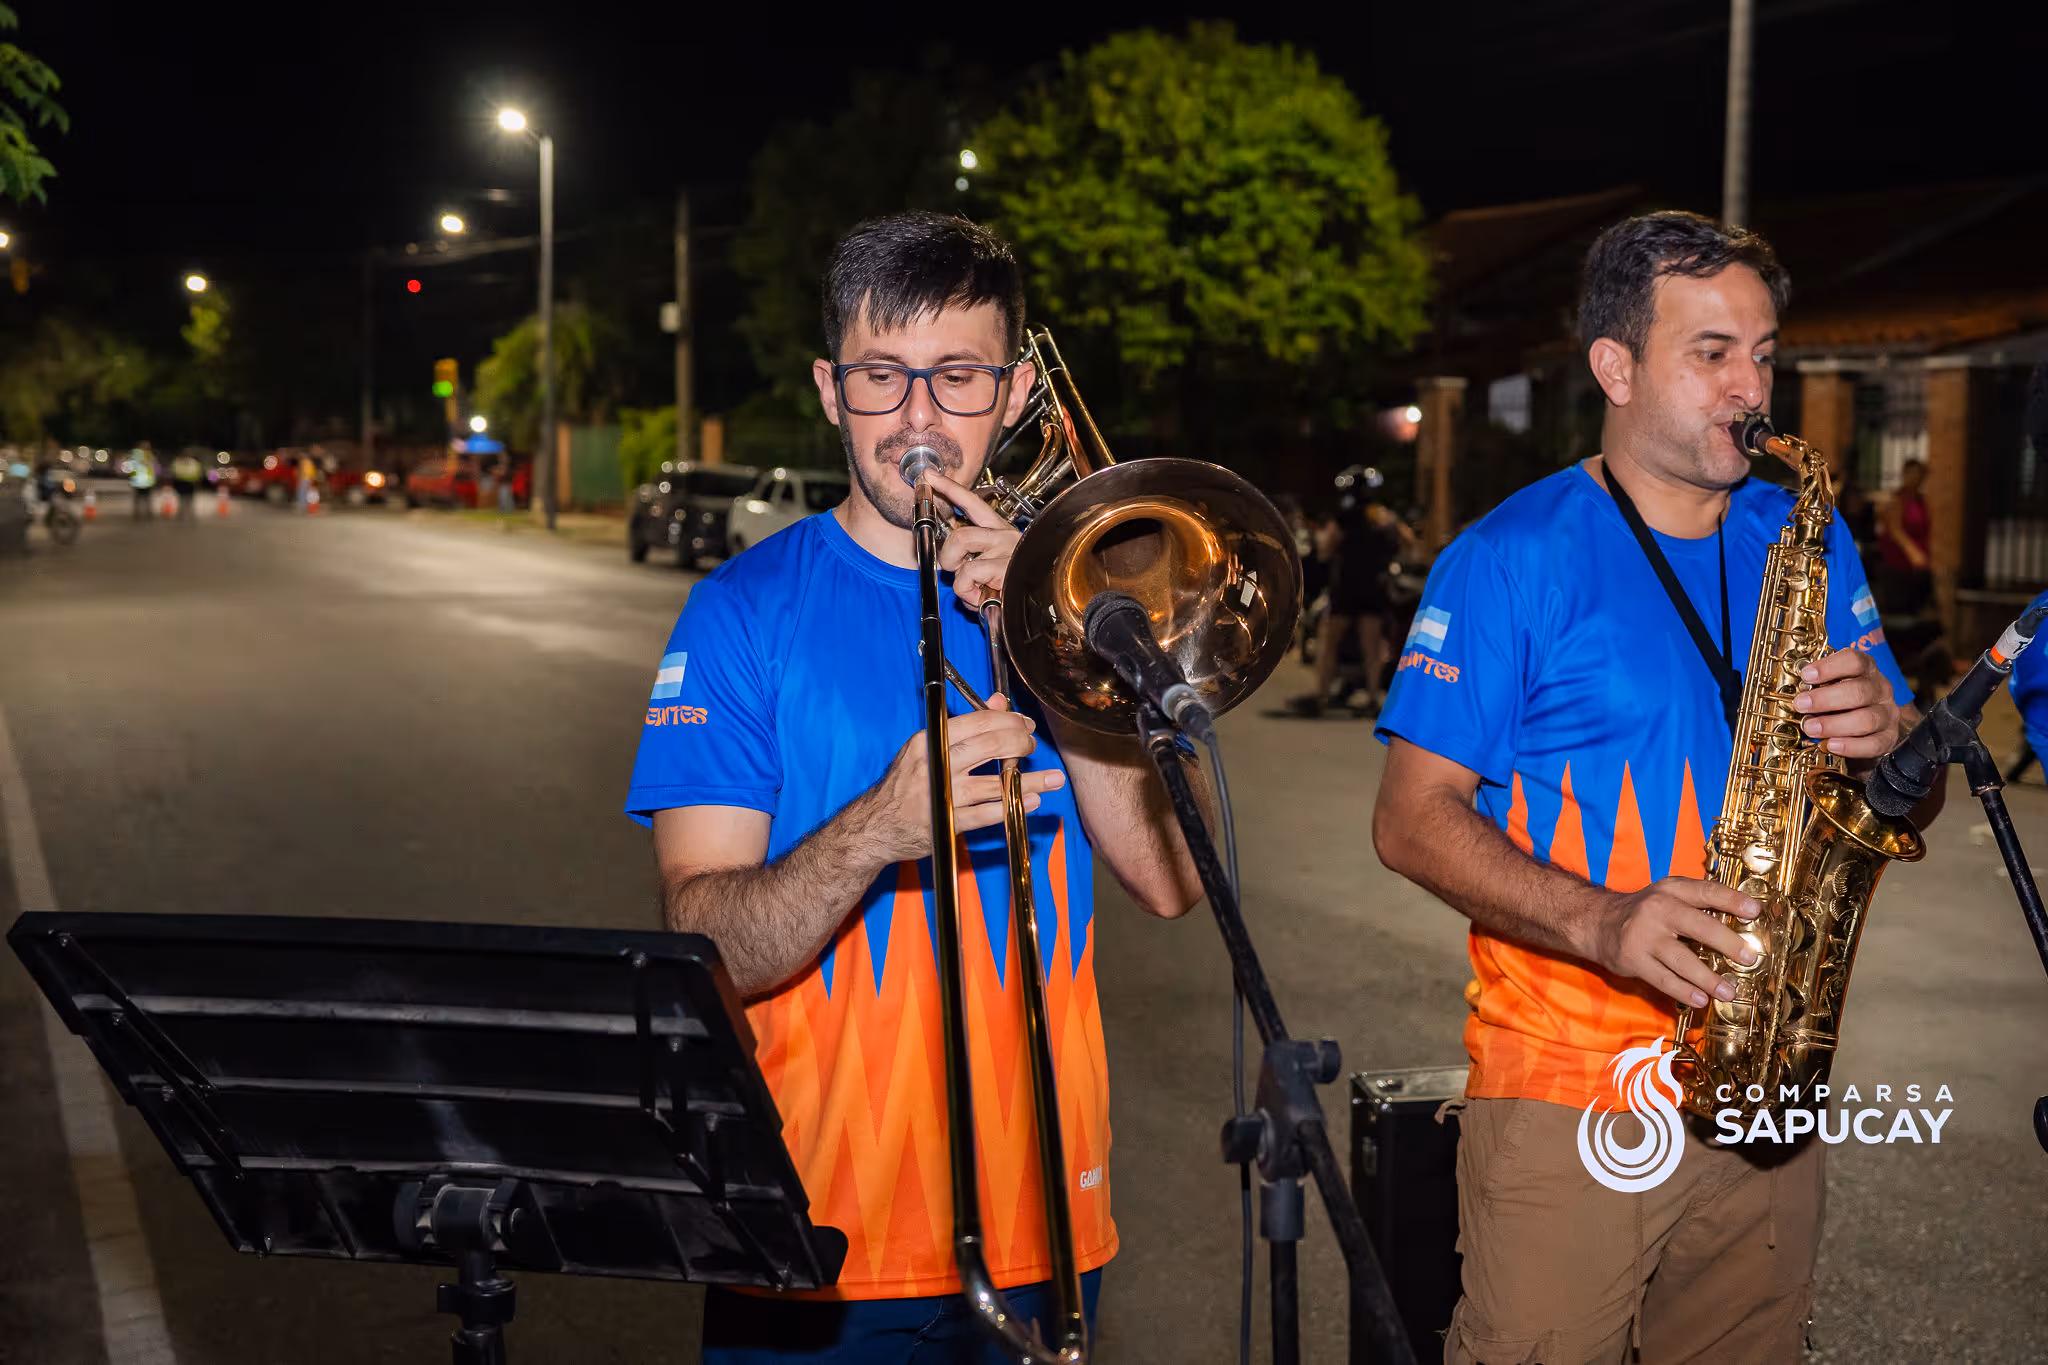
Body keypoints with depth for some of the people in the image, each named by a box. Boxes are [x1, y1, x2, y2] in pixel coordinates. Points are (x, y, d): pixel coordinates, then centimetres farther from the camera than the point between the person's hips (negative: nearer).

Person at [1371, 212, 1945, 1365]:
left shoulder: (1810, 545, 10)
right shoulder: (1513, 558, -5)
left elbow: (1913, 807, 13)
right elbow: (1413, 818, -10)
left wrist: (1889, 740, -11)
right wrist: (1599, 923, -24)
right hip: (1565, 1094, -4)